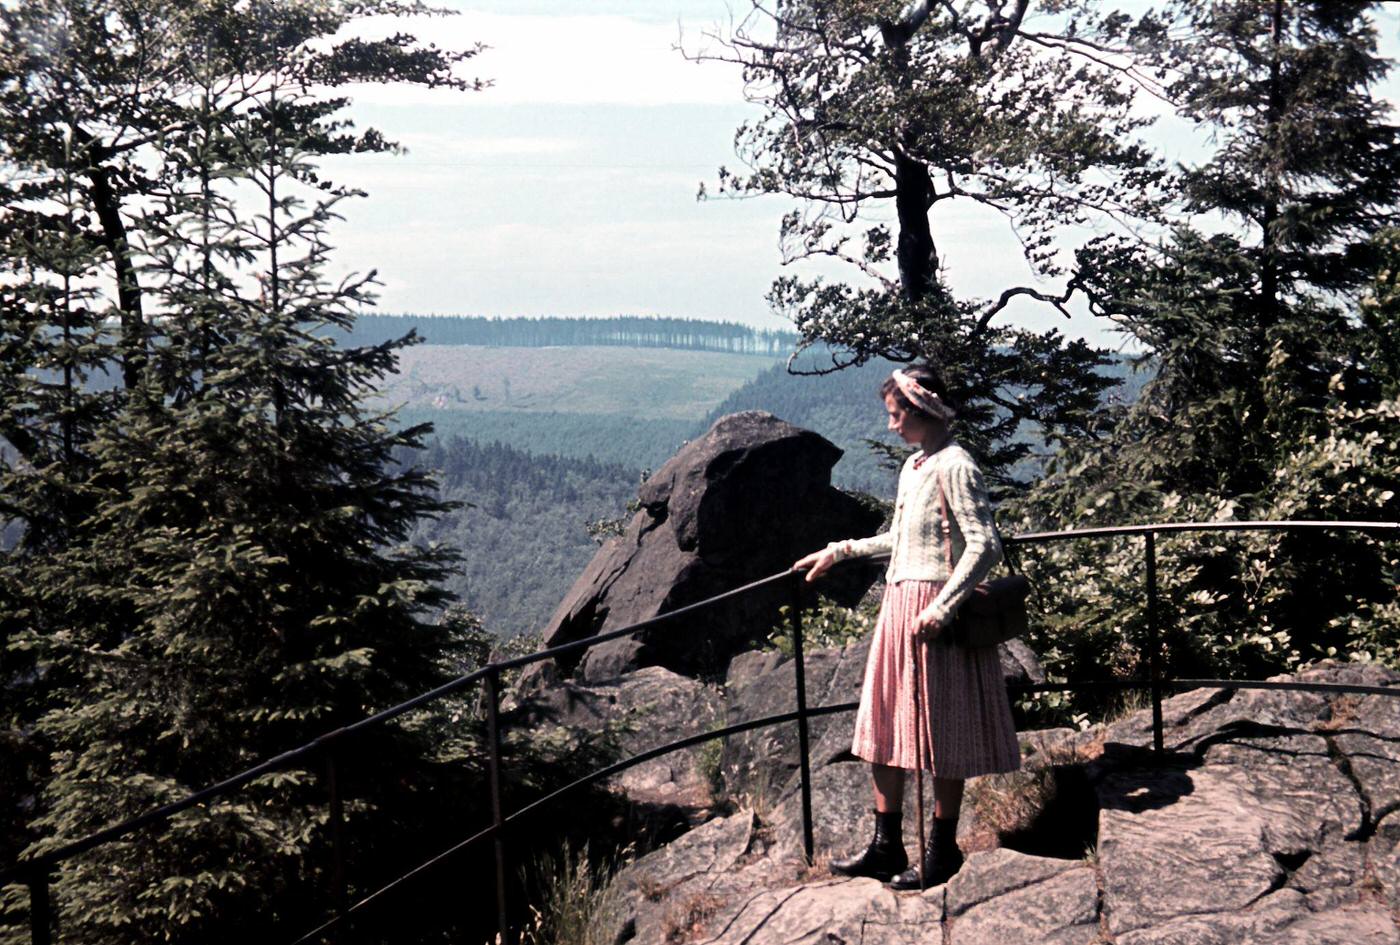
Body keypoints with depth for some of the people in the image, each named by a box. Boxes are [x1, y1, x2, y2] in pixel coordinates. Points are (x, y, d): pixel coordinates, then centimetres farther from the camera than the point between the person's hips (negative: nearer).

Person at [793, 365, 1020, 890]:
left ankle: (943, 851, 16)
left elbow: (985, 546, -20)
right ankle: (886, 847, 21)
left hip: (934, 612, -9)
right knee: (884, 725, 11)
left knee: (940, 732, 2)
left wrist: (942, 608, -25)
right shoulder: (913, 466, 14)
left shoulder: (954, 467, -13)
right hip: (900, 604, 9)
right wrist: (839, 551, 27)